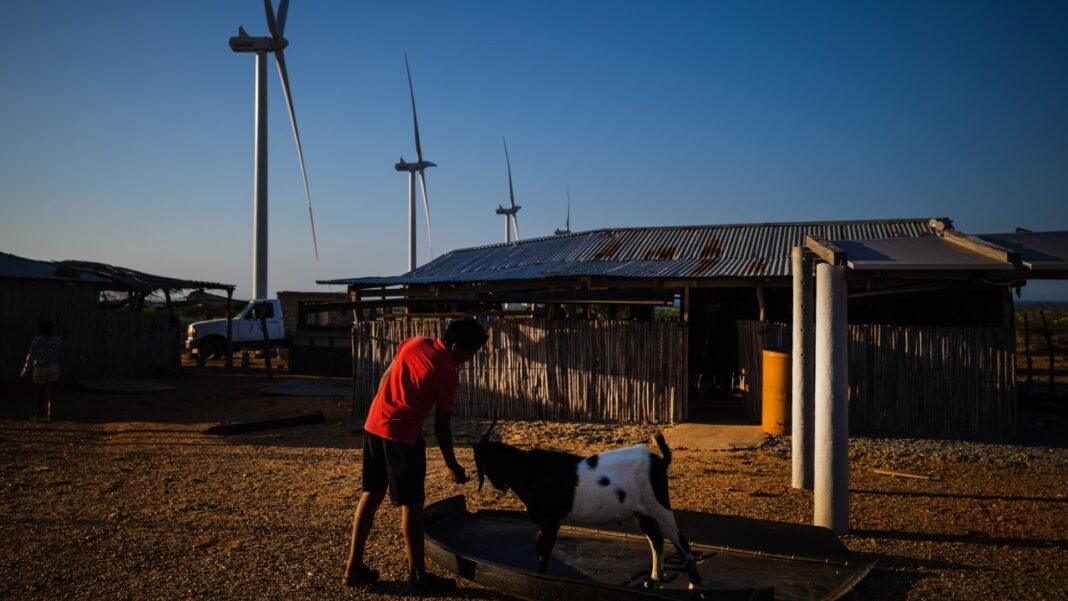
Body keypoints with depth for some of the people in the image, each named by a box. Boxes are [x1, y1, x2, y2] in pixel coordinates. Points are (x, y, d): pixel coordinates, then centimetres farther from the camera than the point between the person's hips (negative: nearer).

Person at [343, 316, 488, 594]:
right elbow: (441, 426, -6)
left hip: (374, 425, 8)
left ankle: (354, 567, 23)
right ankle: (417, 576, 12)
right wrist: (452, 466, 5)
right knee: (411, 504, 3)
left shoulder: (414, 342, 8)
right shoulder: (448, 373, -11)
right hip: (402, 434, -8)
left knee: (372, 494, 17)